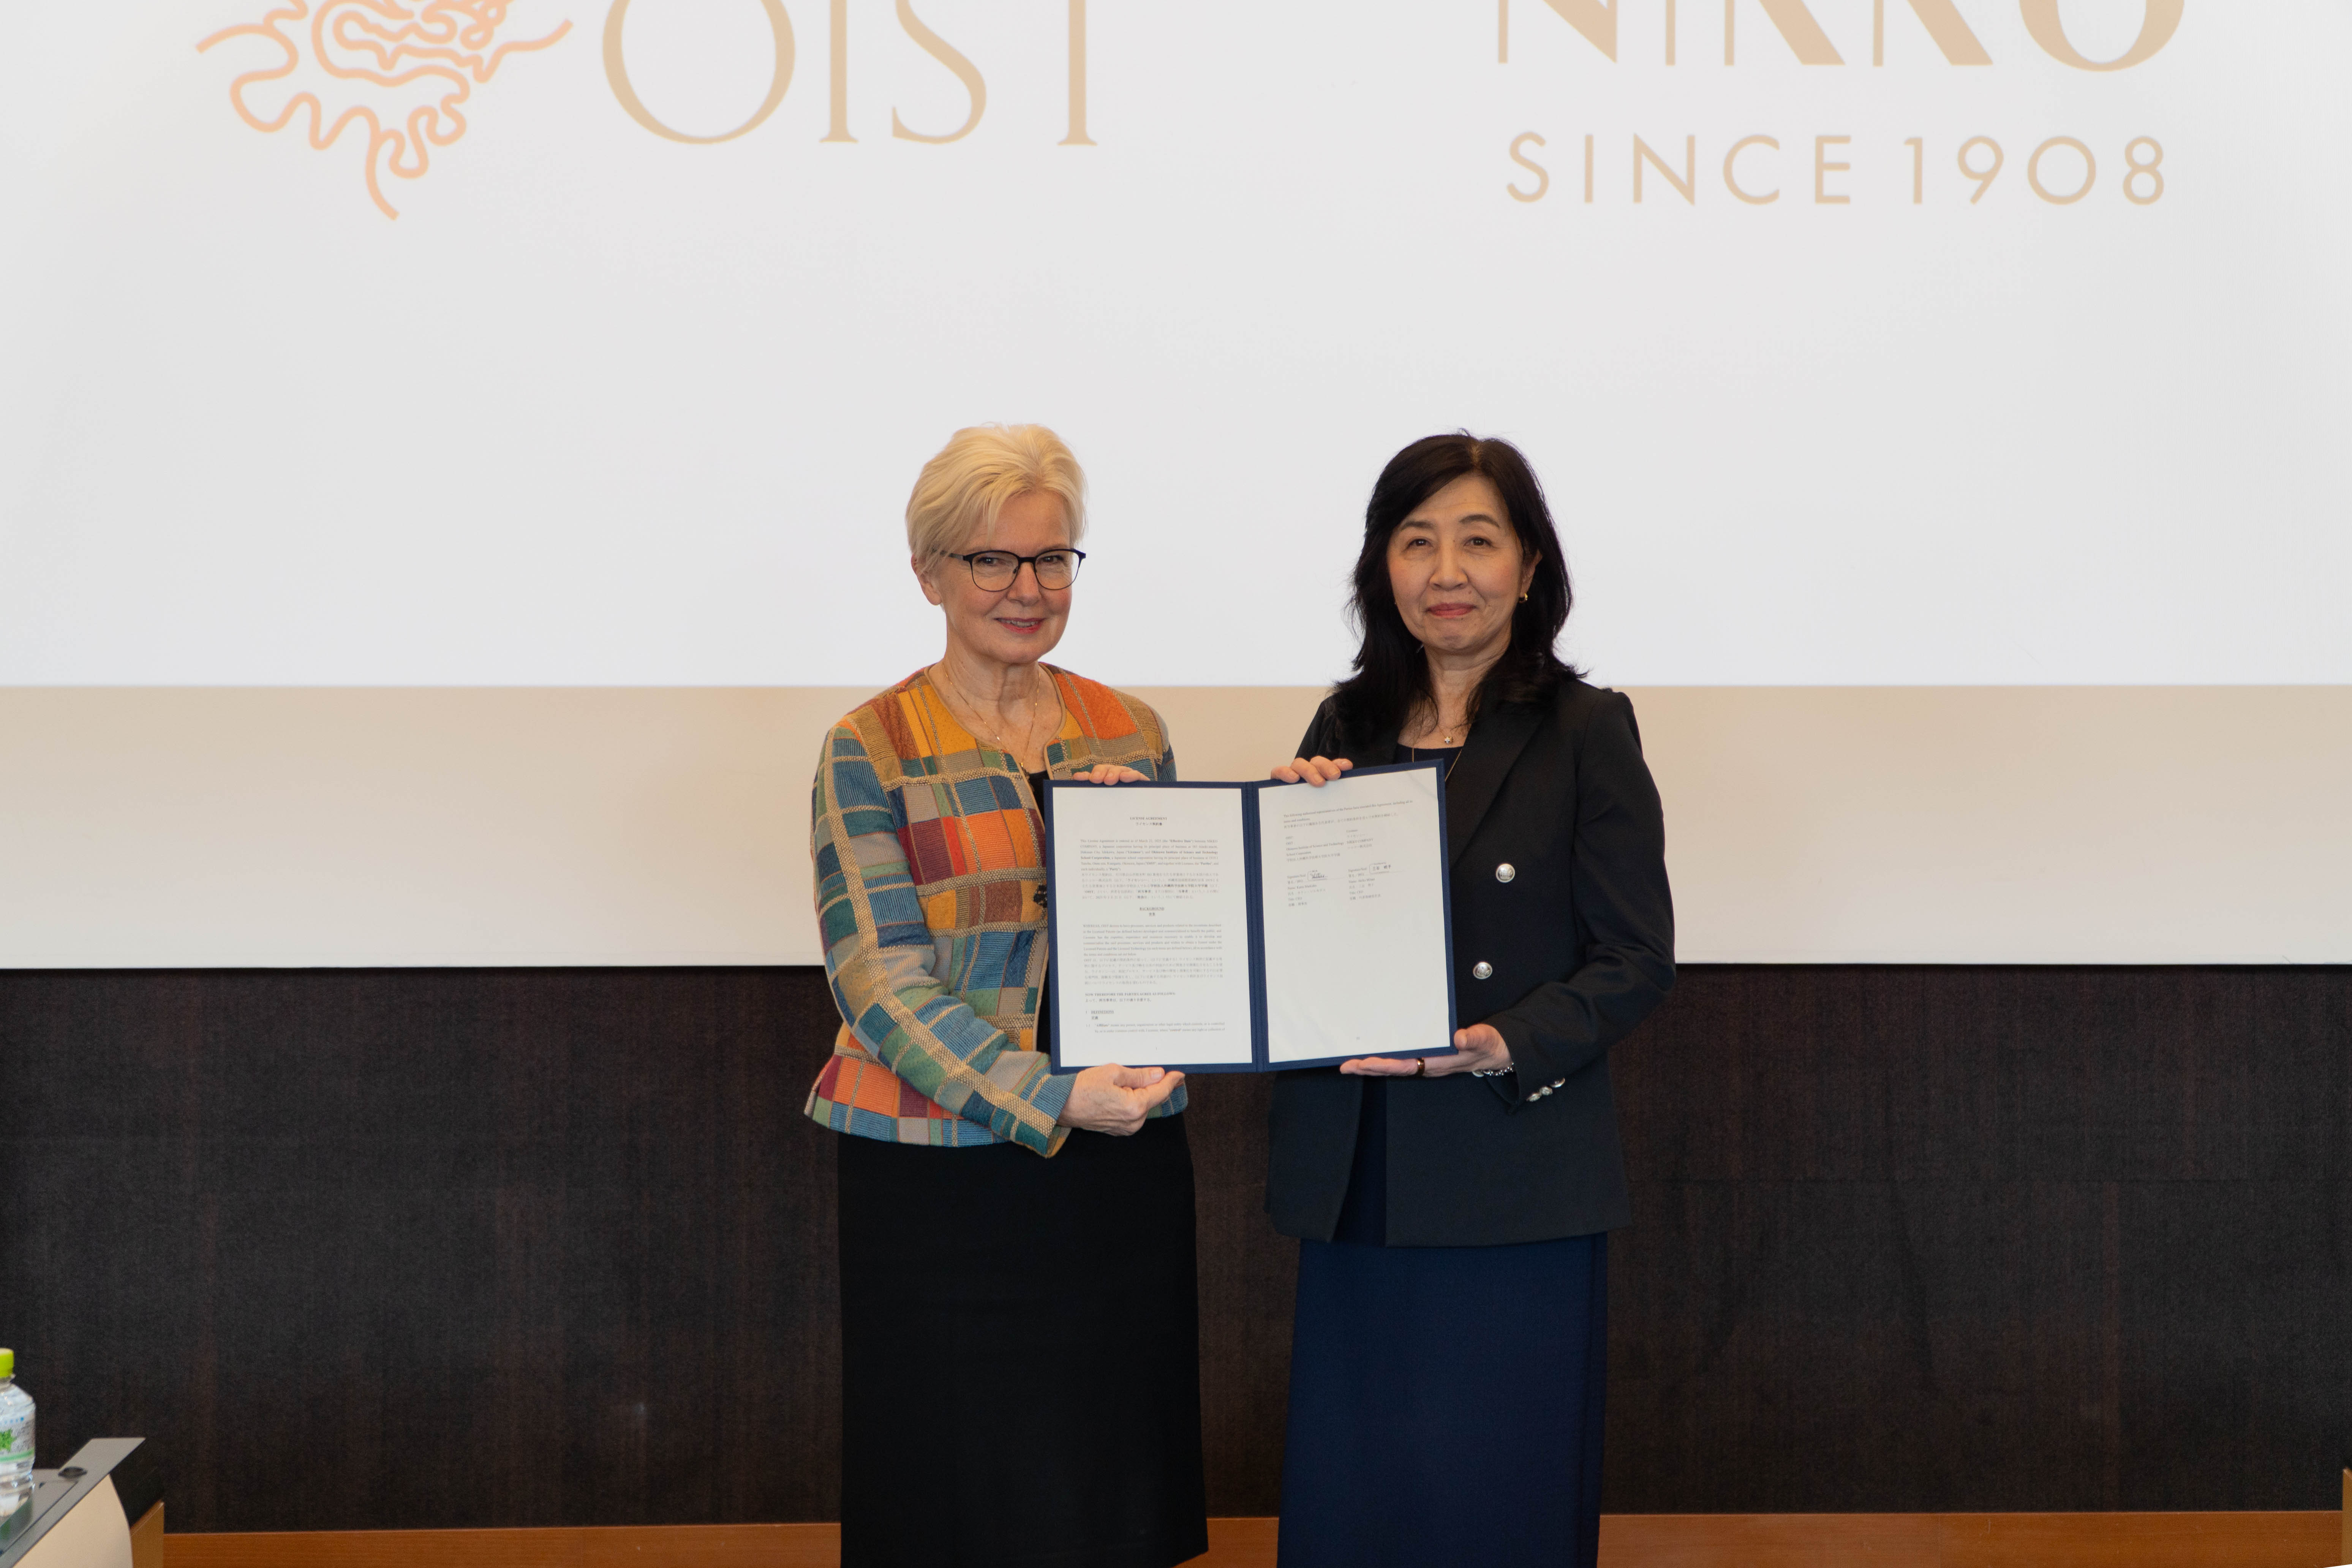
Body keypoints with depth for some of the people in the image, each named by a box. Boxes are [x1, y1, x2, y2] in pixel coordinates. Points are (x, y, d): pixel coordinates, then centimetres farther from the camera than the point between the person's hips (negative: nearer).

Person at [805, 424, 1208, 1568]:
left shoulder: (1130, 733, 8)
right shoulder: (870, 751, -4)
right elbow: (883, 982, -11)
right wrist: (1051, 1099, -21)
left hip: (1123, 1159, 4)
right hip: (943, 1180, -4)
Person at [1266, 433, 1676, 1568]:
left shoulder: (1584, 731, -4)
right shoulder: (1346, 727, 9)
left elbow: (1636, 962, -7)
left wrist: (1504, 1047, -21)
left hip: (1515, 1183, -4)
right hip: (1356, 1175, 4)